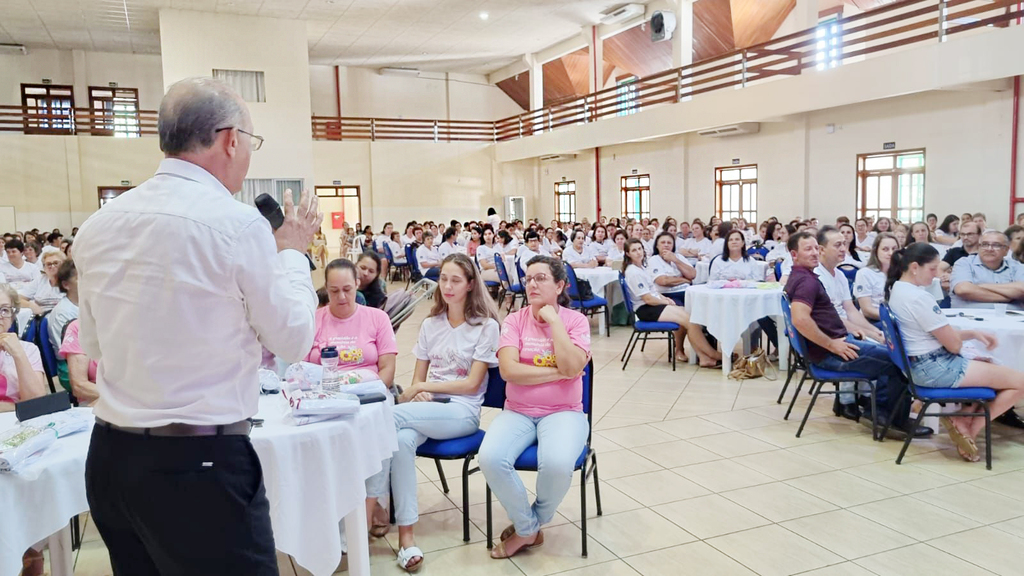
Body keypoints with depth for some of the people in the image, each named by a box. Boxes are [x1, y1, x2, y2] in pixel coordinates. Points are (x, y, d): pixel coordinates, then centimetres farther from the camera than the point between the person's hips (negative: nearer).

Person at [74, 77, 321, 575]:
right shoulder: (238, 223, -16)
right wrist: (291, 251, 7)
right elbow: (293, 339, -5)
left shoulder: (98, 225, 3)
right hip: (203, 464, -7)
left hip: (109, 459, 7)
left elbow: (93, 344, 16)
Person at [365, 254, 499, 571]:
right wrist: (414, 393, -11)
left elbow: (472, 383, -7)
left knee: (390, 417, -30)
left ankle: (368, 510, -21)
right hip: (424, 409, 4)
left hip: (462, 411, -4)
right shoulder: (430, 325, 15)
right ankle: (406, 534, -28)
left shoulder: (486, 326, 0)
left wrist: (426, 387, -10)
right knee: (402, 439, -32)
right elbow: (417, 380, 12)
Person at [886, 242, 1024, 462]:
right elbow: (954, 345, -16)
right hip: (937, 368, -10)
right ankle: (970, 430, 7)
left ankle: (962, 420, 11)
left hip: (921, 365, 10)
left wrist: (973, 333, 6)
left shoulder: (897, 290, 7)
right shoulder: (919, 298, -24)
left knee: (994, 368, 26)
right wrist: (964, 338, 8)